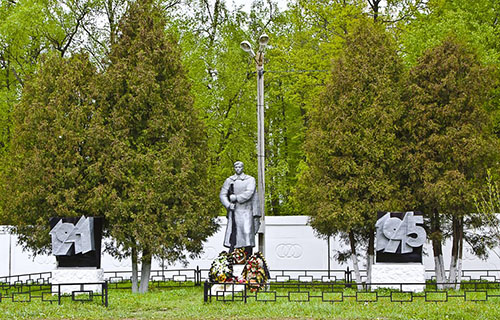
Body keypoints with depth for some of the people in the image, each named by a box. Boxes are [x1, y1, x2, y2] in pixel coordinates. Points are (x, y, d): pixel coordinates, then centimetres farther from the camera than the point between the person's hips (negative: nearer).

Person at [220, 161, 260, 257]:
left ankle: (248, 256, -5)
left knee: (248, 232, -9)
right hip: (233, 211, 2)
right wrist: (228, 205, -10)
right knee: (232, 233, -3)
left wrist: (236, 197, -11)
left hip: (246, 211, -2)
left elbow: (249, 193, -7)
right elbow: (222, 195, 6)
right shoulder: (229, 180, 12)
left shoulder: (250, 179, 7)